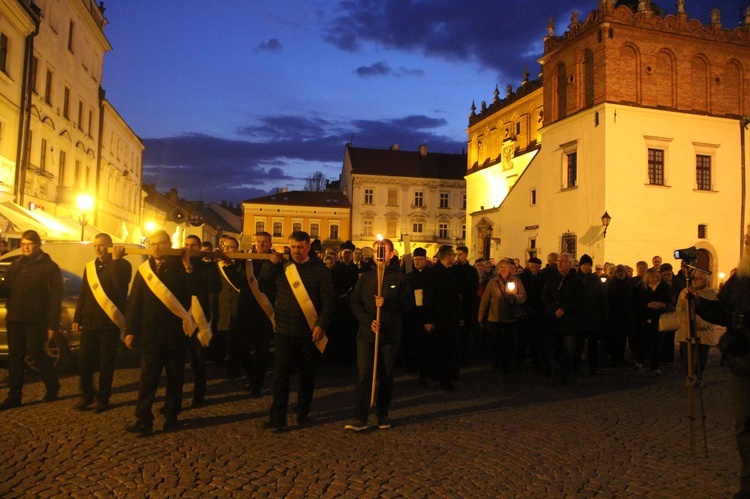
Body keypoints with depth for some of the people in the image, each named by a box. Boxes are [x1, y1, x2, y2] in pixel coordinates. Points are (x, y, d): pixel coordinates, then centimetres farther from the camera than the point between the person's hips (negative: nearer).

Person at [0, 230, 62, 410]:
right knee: (15, 358, 7)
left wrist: (52, 324, -14)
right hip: (15, 319, 6)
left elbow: (55, 298, -9)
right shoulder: (15, 266, 14)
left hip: (35, 321, -5)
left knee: (38, 355, 2)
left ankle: (53, 388, 22)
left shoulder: (49, 267, -5)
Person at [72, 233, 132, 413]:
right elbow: (83, 295, 15)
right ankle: (86, 395, 22)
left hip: (110, 323, -5)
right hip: (89, 322, 5)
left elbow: (120, 285, -25)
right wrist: (77, 318, 10)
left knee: (106, 363, 3)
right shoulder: (90, 267, 12)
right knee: (84, 361, 5)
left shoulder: (122, 265, -4)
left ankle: (103, 398, 15)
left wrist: (115, 260, -22)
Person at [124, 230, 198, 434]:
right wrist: (130, 330, 2)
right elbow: (134, 302, 6)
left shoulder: (180, 267, 0)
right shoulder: (144, 269, 8)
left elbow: (194, 290, -16)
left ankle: (171, 416, 21)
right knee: (147, 377, 3)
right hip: (150, 332, 2)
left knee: (175, 377, 9)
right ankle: (143, 419, 9)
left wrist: (188, 266, -22)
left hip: (175, 333, -2)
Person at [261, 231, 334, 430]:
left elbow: (329, 301, -7)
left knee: (307, 375, 11)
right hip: (284, 332, 2)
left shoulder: (319, 270, -4)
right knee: (281, 374, 0)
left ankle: (303, 413, 27)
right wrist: (272, 263, -7)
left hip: (309, 333, -2)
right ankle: (277, 418, 5)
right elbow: (262, 285, 0)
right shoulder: (281, 267, 7)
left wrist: (322, 325, -16)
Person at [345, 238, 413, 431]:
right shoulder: (366, 276, 6)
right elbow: (355, 302, 2)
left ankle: (382, 415, 23)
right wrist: (368, 320, -12)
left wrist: (387, 303, -19)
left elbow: (409, 304, -4)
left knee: (386, 377, 9)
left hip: (390, 335, -1)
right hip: (366, 334, 1)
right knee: (363, 375, -4)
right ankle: (360, 418, 0)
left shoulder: (399, 278, 1)